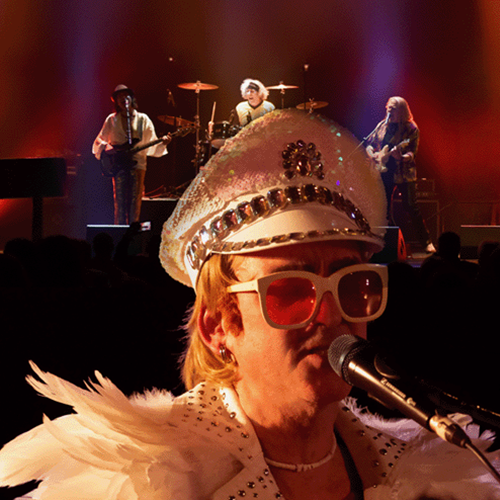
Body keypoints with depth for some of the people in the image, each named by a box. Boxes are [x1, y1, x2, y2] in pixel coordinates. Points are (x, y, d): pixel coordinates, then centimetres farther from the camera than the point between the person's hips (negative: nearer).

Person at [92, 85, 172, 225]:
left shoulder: (143, 119, 10)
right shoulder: (111, 120, 11)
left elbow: (152, 143, 6)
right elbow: (98, 140, 14)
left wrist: (162, 143, -13)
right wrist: (106, 146, -6)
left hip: (137, 163, 0)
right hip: (118, 165, 0)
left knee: (135, 202, -3)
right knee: (120, 202, -6)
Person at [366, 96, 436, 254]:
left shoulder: (411, 129, -5)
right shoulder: (382, 126, 10)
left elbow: (412, 152, -12)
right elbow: (369, 144, 18)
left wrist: (402, 157, -31)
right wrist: (373, 154, -2)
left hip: (404, 174, -5)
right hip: (384, 172, 5)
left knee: (411, 207, -11)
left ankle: (426, 242, -4)